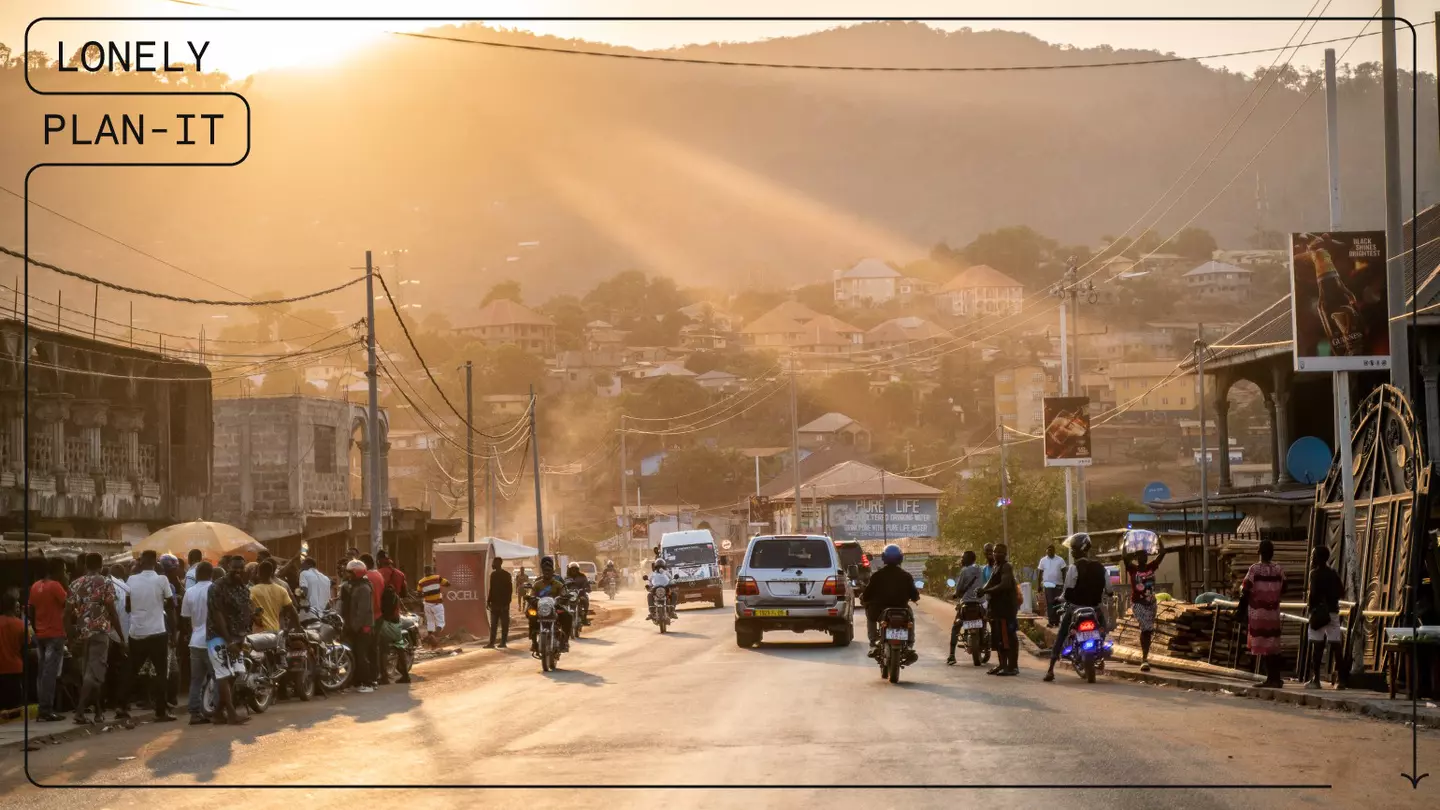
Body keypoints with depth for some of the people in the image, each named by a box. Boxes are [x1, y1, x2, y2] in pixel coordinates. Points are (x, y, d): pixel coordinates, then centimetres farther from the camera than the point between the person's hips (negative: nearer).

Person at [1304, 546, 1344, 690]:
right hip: (1334, 612, 5)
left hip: (1319, 612, -5)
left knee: (1317, 645, -2)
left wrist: (1310, 606, -4)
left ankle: (1315, 679, -2)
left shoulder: (1315, 573, -6)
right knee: (1335, 645, 2)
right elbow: (1342, 591, 10)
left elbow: (1313, 592, -16)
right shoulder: (1333, 574, 11)